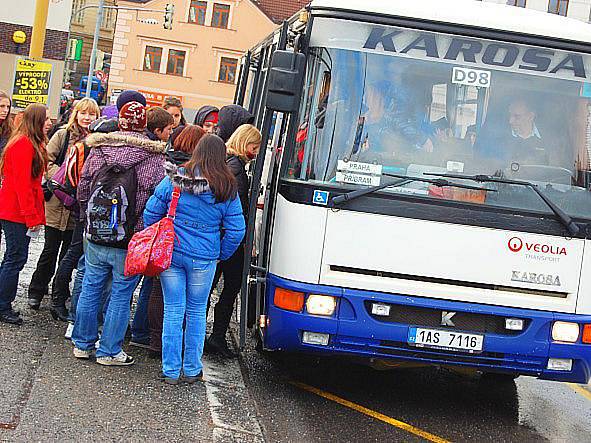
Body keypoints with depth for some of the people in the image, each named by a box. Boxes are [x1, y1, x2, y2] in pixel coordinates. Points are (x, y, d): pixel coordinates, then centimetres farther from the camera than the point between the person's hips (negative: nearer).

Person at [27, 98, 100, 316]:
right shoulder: (63, 135, -2)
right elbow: (47, 161, -4)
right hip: (57, 202, -1)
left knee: (68, 254, 9)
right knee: (51, 250, 7)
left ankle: (59, 301, 20)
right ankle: (36, 291, 28)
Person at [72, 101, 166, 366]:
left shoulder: (98, 150, 1)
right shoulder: (153, 157, -10)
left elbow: (82, 189, 8)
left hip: (95, 237, 4)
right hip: (130, 242, -3)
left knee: (90, 289, 15)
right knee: (121, 295, 7)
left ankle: (82, 344, 25)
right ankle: (109, 351, 14)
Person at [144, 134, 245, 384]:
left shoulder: (174, 179, -4)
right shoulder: (228, 190, -4)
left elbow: (151, 213, 0)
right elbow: (236, 230, -2)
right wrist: (221, 255, 12)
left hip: (170, 254, 0)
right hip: (204, 259, 0)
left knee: (173, 311, 8)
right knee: (196, 312, 14)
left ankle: (171, 371, 12)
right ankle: (192, 370, 20)